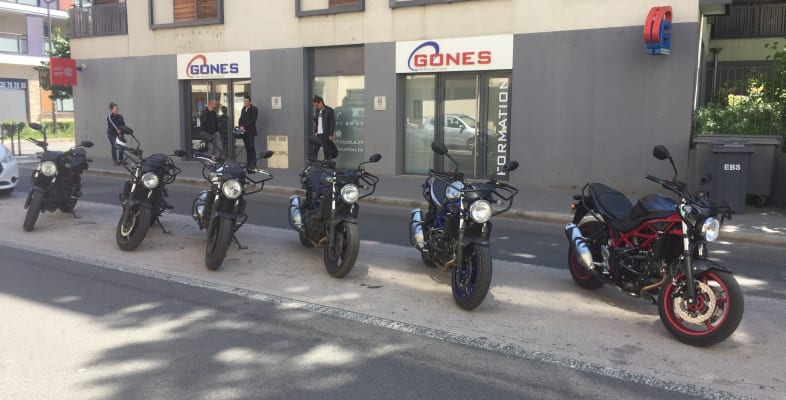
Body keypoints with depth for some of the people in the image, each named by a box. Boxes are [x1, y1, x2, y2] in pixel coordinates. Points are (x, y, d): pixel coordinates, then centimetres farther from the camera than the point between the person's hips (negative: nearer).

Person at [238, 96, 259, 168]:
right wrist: (240, 126, -3)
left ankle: (253, 163, -11)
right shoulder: (243, 110, 20)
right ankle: (248, 162, 9)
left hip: (251, 131, -6)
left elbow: (252, 120, -11)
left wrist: (244, 126, -14)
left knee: (251, 147, -12)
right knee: (247, 147, 6)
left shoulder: (254, 109, -1)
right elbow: (240, 119, 18)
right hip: (244, 131, 6)